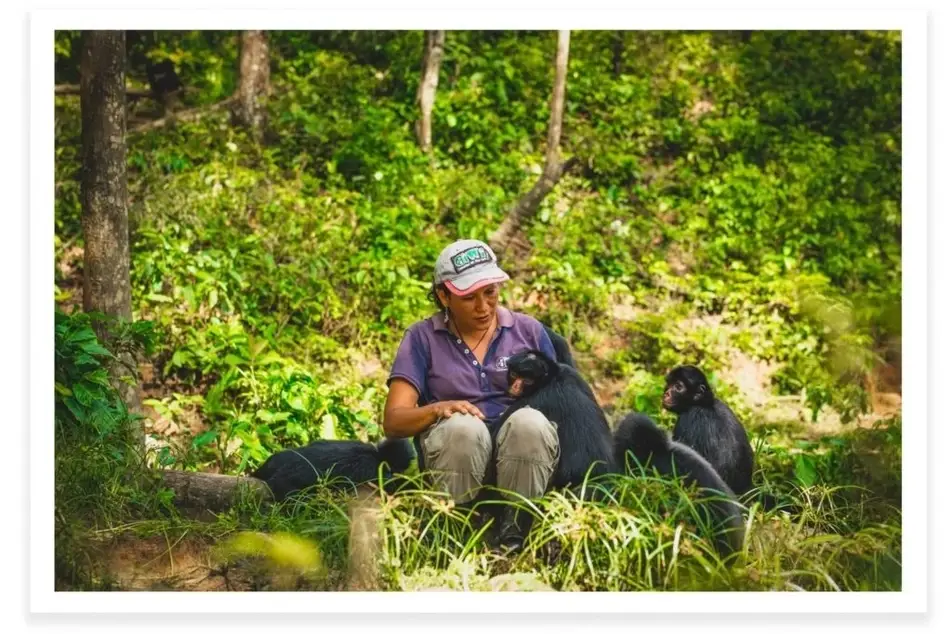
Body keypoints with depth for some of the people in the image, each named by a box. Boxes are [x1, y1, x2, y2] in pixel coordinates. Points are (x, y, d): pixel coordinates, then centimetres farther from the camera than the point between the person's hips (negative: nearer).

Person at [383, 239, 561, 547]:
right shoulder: (422, 338, 12)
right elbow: (393, 421, 4)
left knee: (529, 422, -34)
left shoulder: (528, 330, 17)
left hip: (524, 449, 1)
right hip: (454, 448, -1)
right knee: (462, 427, -36)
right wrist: (437, 409, -18)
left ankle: (516, 531, -26)